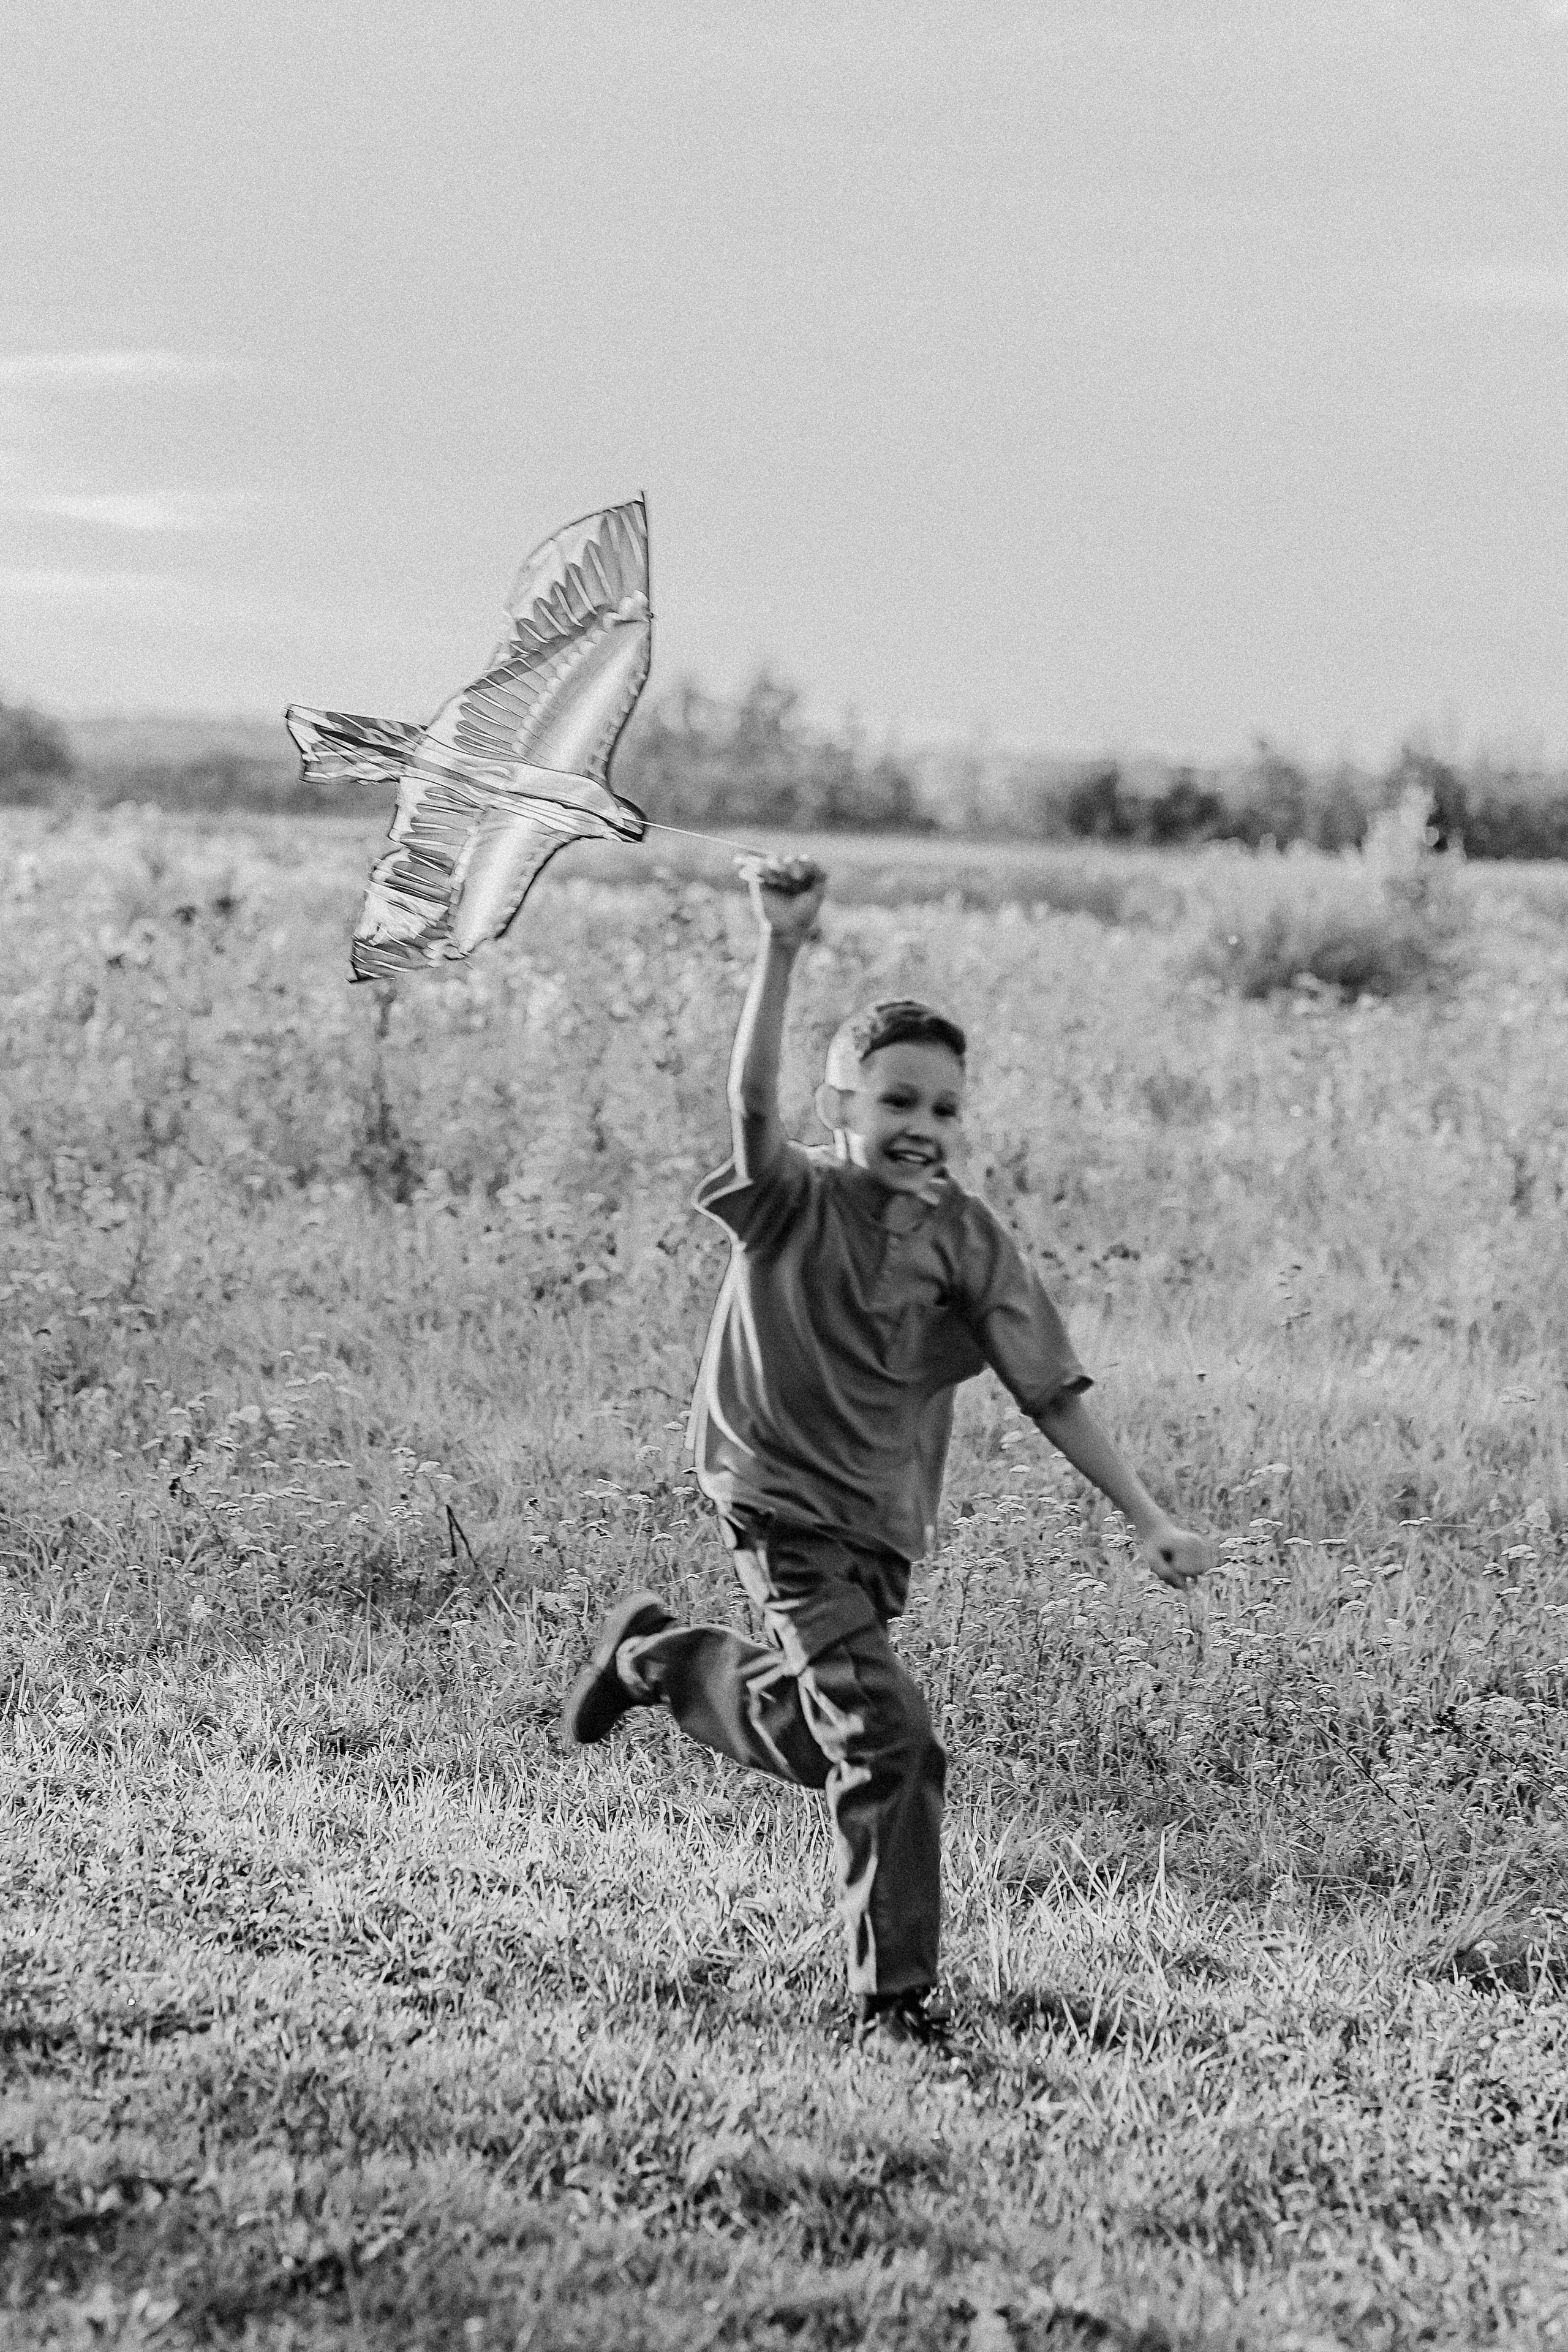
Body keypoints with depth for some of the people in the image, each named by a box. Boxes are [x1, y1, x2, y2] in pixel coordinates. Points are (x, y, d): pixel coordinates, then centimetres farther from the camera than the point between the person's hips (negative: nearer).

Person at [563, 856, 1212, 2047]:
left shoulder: (963, 1236, -2)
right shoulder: (792, 1200, -13)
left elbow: (1052, 1389, 0)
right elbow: (754, 1103, -34)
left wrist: (1150, 1518, -6)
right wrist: (781, 951, -47)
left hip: (887, 1523, 6)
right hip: (785, 1508, -6)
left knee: (797, 1740, 21)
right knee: (890, 1745, -15)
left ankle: (657, 1655, 49)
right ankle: (896, 1995, 0)